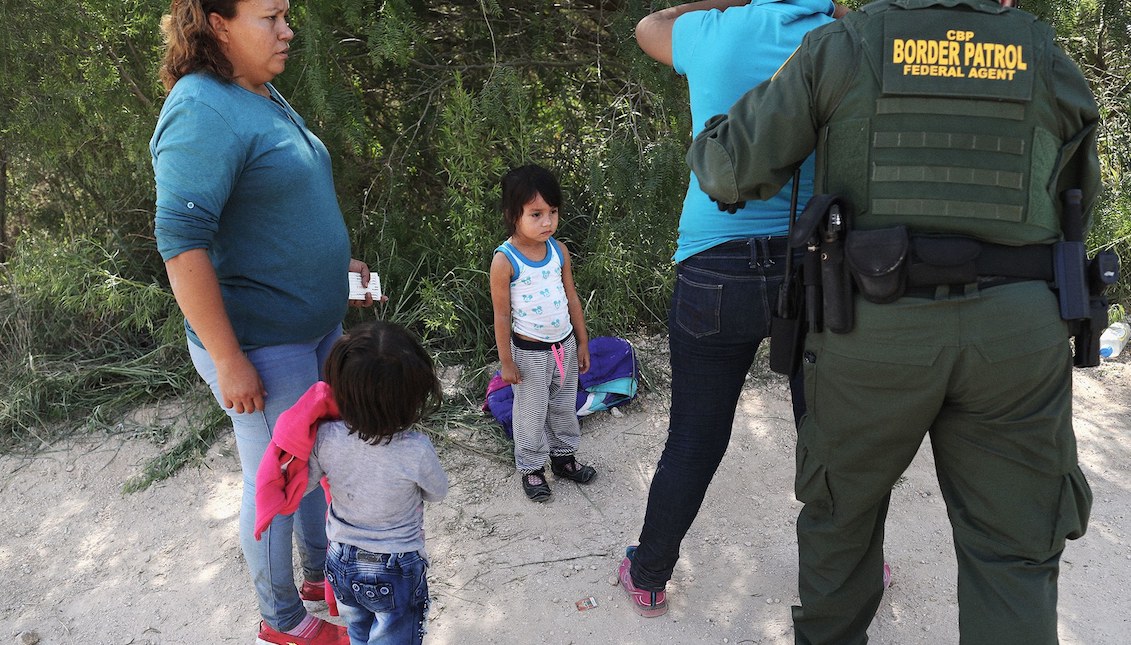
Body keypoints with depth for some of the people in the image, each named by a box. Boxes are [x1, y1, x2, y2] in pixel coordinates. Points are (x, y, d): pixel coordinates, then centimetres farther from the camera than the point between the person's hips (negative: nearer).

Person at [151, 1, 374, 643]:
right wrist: (228, 359, -24)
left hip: (315, 326, 9)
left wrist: (335, 263, 13)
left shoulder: (265, 97, 9)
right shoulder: (202, 110, -21)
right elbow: (181, 240, -26)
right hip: (261, 344, -9)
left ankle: (320, 571, 44)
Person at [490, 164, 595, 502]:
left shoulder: (559, 250, -5)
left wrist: (582, 343, 8)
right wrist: (506, 361, -10)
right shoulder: (505, 260, -20)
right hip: (530, 351, -5)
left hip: (565, 343, 5)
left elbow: (572, 299, 4)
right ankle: (530, 468, 30)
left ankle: (563, 455, 40)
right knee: (531, 413, 11)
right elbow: (502, 314, -14)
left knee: (565, 405, 21)